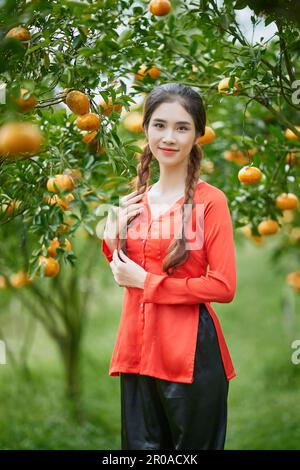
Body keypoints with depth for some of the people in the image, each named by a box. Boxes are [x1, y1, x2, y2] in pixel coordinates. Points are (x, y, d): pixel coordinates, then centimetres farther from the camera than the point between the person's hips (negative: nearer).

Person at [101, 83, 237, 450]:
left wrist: (147, 282, -11)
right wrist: (113, 238, 0)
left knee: (192, 446, 8)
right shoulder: (136, 202, 8)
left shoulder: (210, 201, -10)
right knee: (141, 445, 16)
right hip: (137, 347, 6)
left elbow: (224, 287, -15)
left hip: (190, 352, -6)